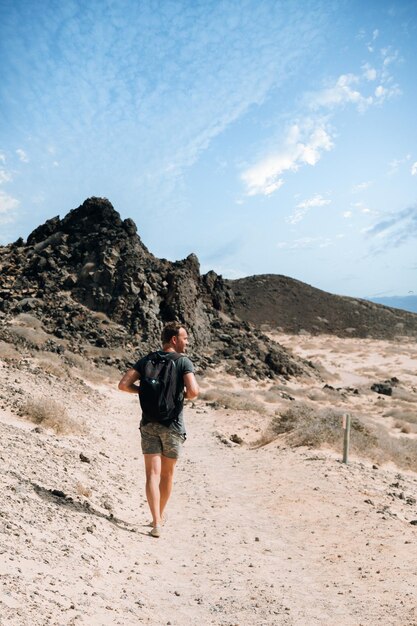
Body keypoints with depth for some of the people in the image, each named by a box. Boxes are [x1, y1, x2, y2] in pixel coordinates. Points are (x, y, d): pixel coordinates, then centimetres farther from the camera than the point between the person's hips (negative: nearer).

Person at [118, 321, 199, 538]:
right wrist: (185, 394, 1)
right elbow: (193, 391, -21)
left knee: (152, 473, 3)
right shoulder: (183, 361, -9)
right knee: (167, 473, 16)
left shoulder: (146, 360, 3)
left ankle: (157, 522, -4)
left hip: (149, 423, 2)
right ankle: (160, 516, 32)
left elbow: (123, 384, -3)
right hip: (172, 425, -2)